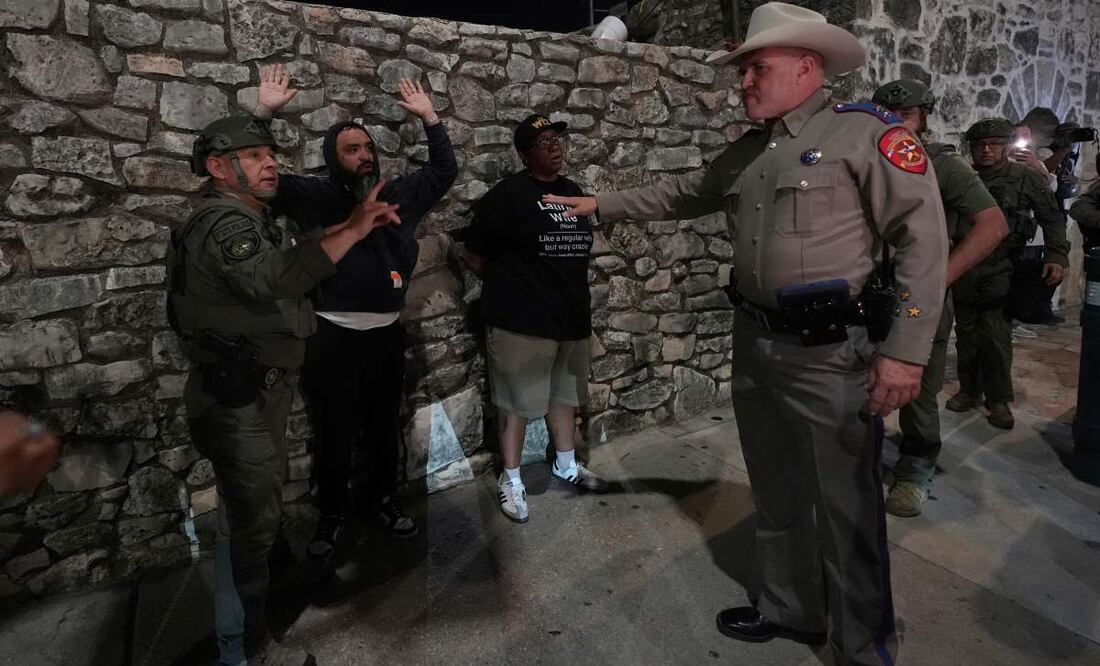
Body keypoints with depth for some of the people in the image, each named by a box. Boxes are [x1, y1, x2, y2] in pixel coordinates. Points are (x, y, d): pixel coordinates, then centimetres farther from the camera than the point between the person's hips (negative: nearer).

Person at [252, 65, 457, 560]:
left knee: (384, 425, 16)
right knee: (333, 431, 8)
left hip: (387, 333, 3)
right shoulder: (314, 196, -2)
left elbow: (445, 170, 19)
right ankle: (331, 513, 26)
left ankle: (382, 498, 35)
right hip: (332, 336, -3)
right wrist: (264, 112, -15)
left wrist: (429, 118, 13)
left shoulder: (398, 195, 8)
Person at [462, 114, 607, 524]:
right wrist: (509, 283, 5)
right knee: (517, 401, 3)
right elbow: (475, 254, -8)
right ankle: (511, 480, 17)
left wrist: (567, 290, 14)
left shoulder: (572, 191, 10)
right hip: (521, 319, -7)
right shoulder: (507, 194, -11)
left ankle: (566, 465, 36)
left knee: (565, 394, 18)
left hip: (571, 315, 7)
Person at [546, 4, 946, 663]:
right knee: (776, 488, 18)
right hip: (754, 342, 7)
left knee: (847, 502, 4)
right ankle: (790, 609, 38)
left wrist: (906, 350, -18)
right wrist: (601, 204, 24)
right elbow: (679, 194, 26)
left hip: (831, 350, -7)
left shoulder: (867, 131, -8)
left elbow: (923, 236, -13)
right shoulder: (746, 152, 15)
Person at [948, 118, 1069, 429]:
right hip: (964, 269, 2)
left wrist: (1056, 255, -4)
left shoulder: (1026, 178, 3)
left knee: (996, 334, -5)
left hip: (1001, 269, -2)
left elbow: (1052, 219, 7)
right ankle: (969, 389, 20)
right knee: (966, 332, 7)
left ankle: (999, 399, 7)